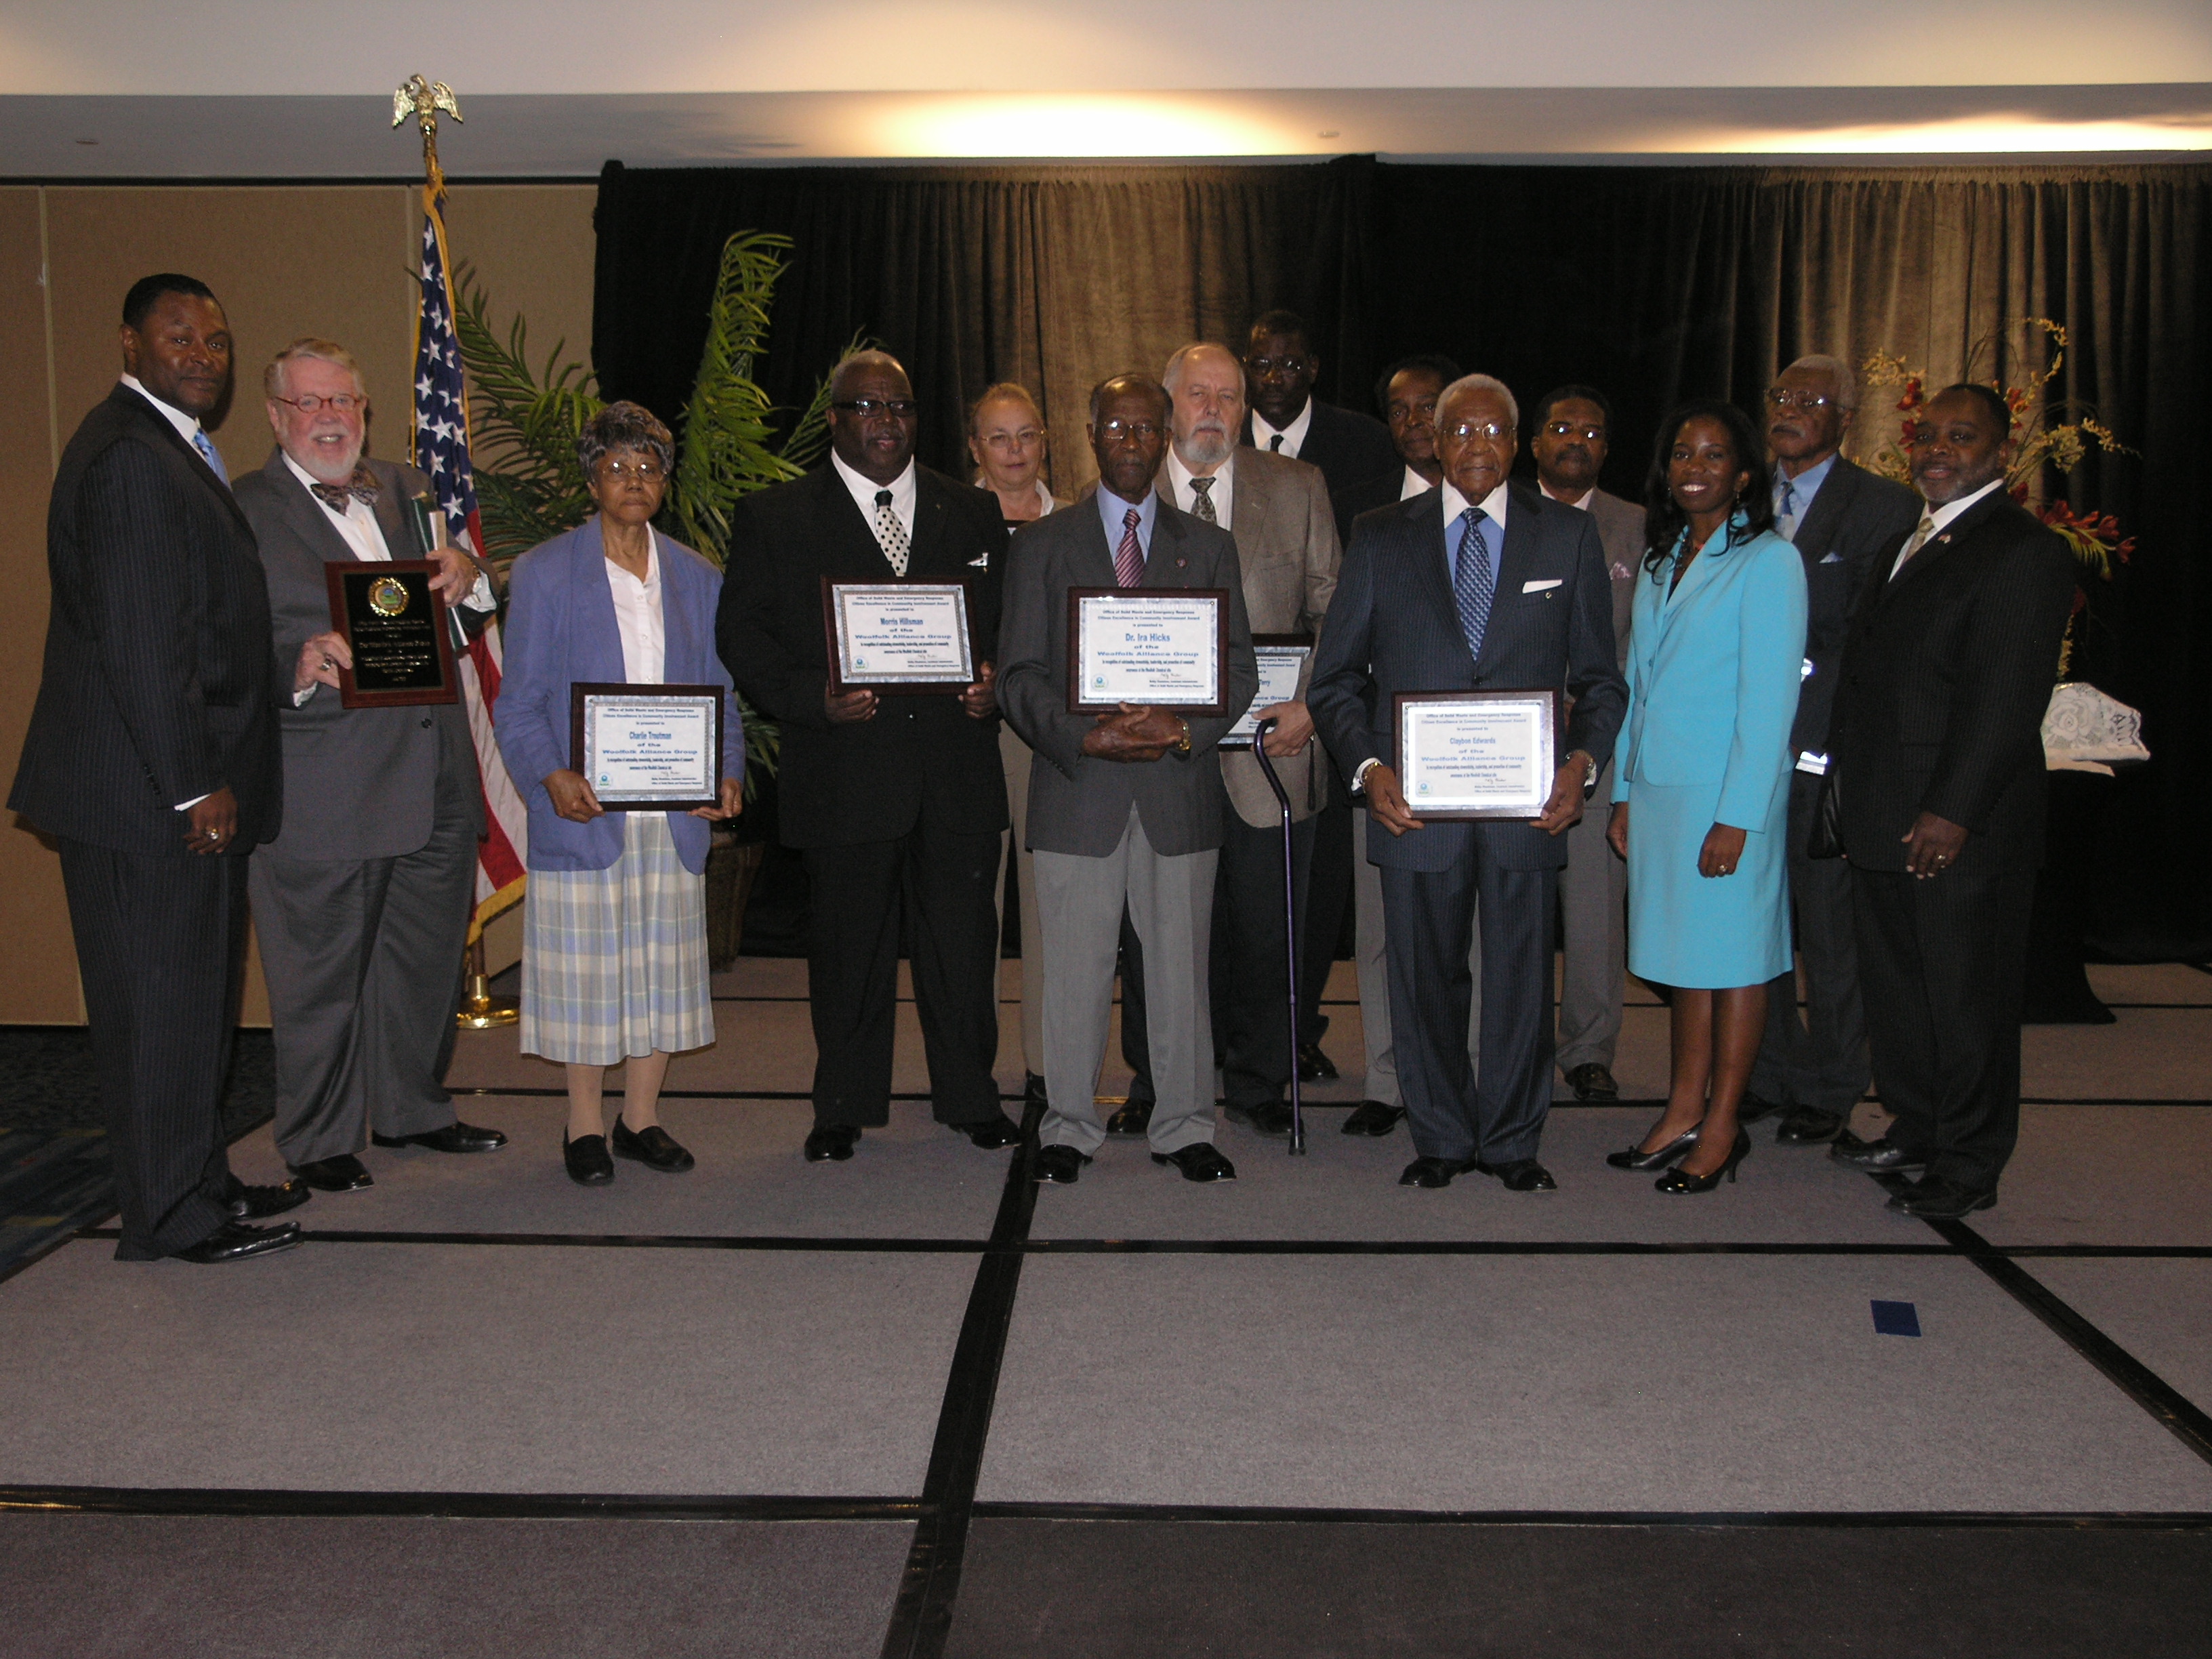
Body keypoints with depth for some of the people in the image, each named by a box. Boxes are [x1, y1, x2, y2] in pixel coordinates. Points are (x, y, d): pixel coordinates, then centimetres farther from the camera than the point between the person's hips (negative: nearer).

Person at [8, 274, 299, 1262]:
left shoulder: (175, 450, 17)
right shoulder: (128, 457, -16)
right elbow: (138, 642, -21)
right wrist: (194, 787, -20)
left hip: (188, 785, 10)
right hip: (150, 793, -10)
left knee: (195, 991, 17)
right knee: (159, 1000, 0)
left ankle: (201, 1182, 29)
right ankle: (172, 1216, 11)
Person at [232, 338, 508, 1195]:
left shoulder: (406, 490, 15)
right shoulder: (242, 512, -4)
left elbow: (470, 615, 16)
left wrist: (467, 577, -7)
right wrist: (299, 666, -29)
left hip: (432, 775, 6)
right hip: (323, 788, -6)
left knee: (426, 953, 17)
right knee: (320, 970, 3)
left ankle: (413, 1107, 34)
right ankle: (319, 1139, 19)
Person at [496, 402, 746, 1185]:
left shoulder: (698, 579, 12)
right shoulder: (543, 573, 2)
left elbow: (719, 695, 12)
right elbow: (519, 702, -2)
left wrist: (727, 774, -5)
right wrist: (550, 776, -19)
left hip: (675, 815, 3)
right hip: (583, 810, -3)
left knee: (663, 966, 7)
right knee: (583, 968, 2)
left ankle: (641, 1118, 21)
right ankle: (586, 1127, 16)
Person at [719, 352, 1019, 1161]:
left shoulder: (975, 513, 14)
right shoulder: (774, 517, 6)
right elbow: (743, 634, 1)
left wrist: (996, 681, -5)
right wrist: (813, 697, -14)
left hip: (960, 769, 2)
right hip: (844, 776, -2)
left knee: (964, 941, 7)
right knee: (849, 947, 7)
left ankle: (970, 1098, 23)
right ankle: (843, 1108, 23)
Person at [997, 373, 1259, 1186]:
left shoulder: (1208, 546, 13)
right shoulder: (1042, 543, 9)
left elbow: (1239, 669, 8)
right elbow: (1020, 674, 3)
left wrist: (1185, 728, -12)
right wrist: (1082, 737, -14)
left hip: (1180, 790, 1)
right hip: (1076, 790, -1)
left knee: (1181, 966, 6)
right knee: (1074, 971, 3)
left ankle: (1185, 1127, 18)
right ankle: (1068, 1126, 17)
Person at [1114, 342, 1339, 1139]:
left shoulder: (1297, 489, 7)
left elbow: (1335, 610, 6)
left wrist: (1314, 700, -8)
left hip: (1268, 748, 0)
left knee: (1263, 934, 8)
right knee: (1152, 934, 8)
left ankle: (1257, 1085, 26)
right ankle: (1155, 1088, 25)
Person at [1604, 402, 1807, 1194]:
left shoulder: (1768, 562, -8)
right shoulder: (1660, 562, 14)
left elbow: (1769, 701, -13)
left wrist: (1738, 817, -17)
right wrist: (1624, 793, 11)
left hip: (1727, 794, -6)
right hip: (1658, 789, 7)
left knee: (1733, 954, 1)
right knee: (1680, 952, 10)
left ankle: (1722, 1127, 10)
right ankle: (1684, 1111, 19)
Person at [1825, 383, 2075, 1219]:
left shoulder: (2024, 552, -10)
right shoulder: (1906, 543, 18)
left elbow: (2007, 700, -18)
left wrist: (1953, 811, -22)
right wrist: (1844, 773, 13)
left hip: (1963, 827, -8)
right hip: (1883, 819, 8)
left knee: (1967, 997, 2)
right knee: (1894, 984, 16)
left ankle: (1968, 1165, 14)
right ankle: (1916, 1127, 31)